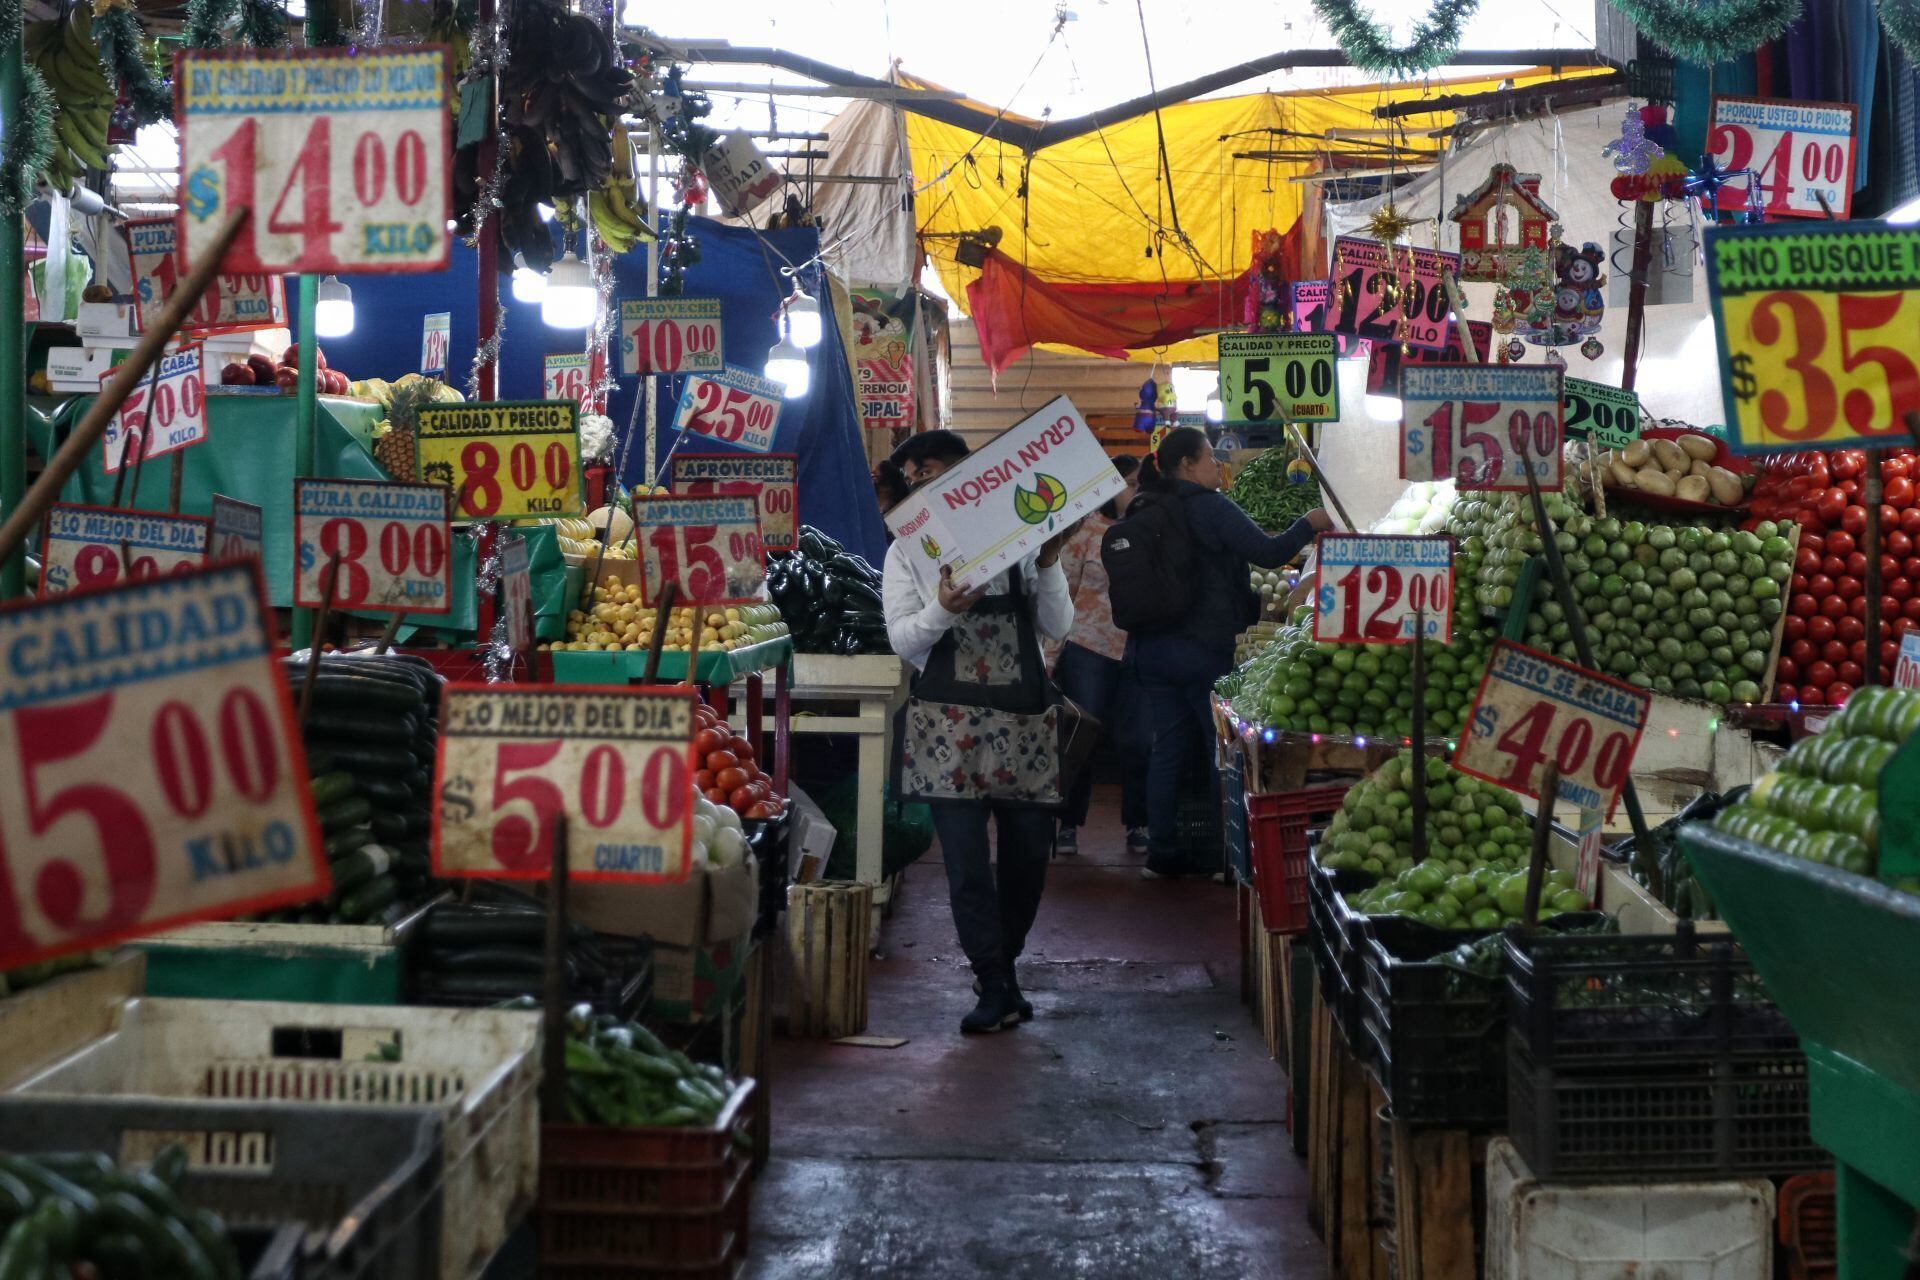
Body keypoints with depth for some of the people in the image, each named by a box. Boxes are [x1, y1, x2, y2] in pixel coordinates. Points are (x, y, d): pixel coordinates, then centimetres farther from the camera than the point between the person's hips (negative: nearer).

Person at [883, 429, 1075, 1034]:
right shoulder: (908, 552, 5)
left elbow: (1058, 627, 3)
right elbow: (902, 639, -3)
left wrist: (1048, 565, -13)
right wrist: (943, 609, -23)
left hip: (1023, 715, 2)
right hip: (950, 724, -1)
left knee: (1030, 849, 9)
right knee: (967, 862, -4)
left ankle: (1000, 962, 29)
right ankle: (997, 987, 3)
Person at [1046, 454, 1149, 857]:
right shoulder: (1087, 528, -3)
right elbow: (1063, 589, -2)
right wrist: (1053, 649, -5)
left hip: (1141, 653, 2)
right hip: (1089, 646, -2)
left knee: (1134, 741, 5)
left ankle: (1137, 825, 17)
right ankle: (1069, 824, 14)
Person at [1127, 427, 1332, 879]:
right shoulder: (1209, 506, -12)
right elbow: (1268, 553, -16)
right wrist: (1310, 524, 3)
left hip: (1150, 647, 7)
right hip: (1205, 647, -6)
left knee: (1169, 747, 10)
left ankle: (1160, 851, 13)